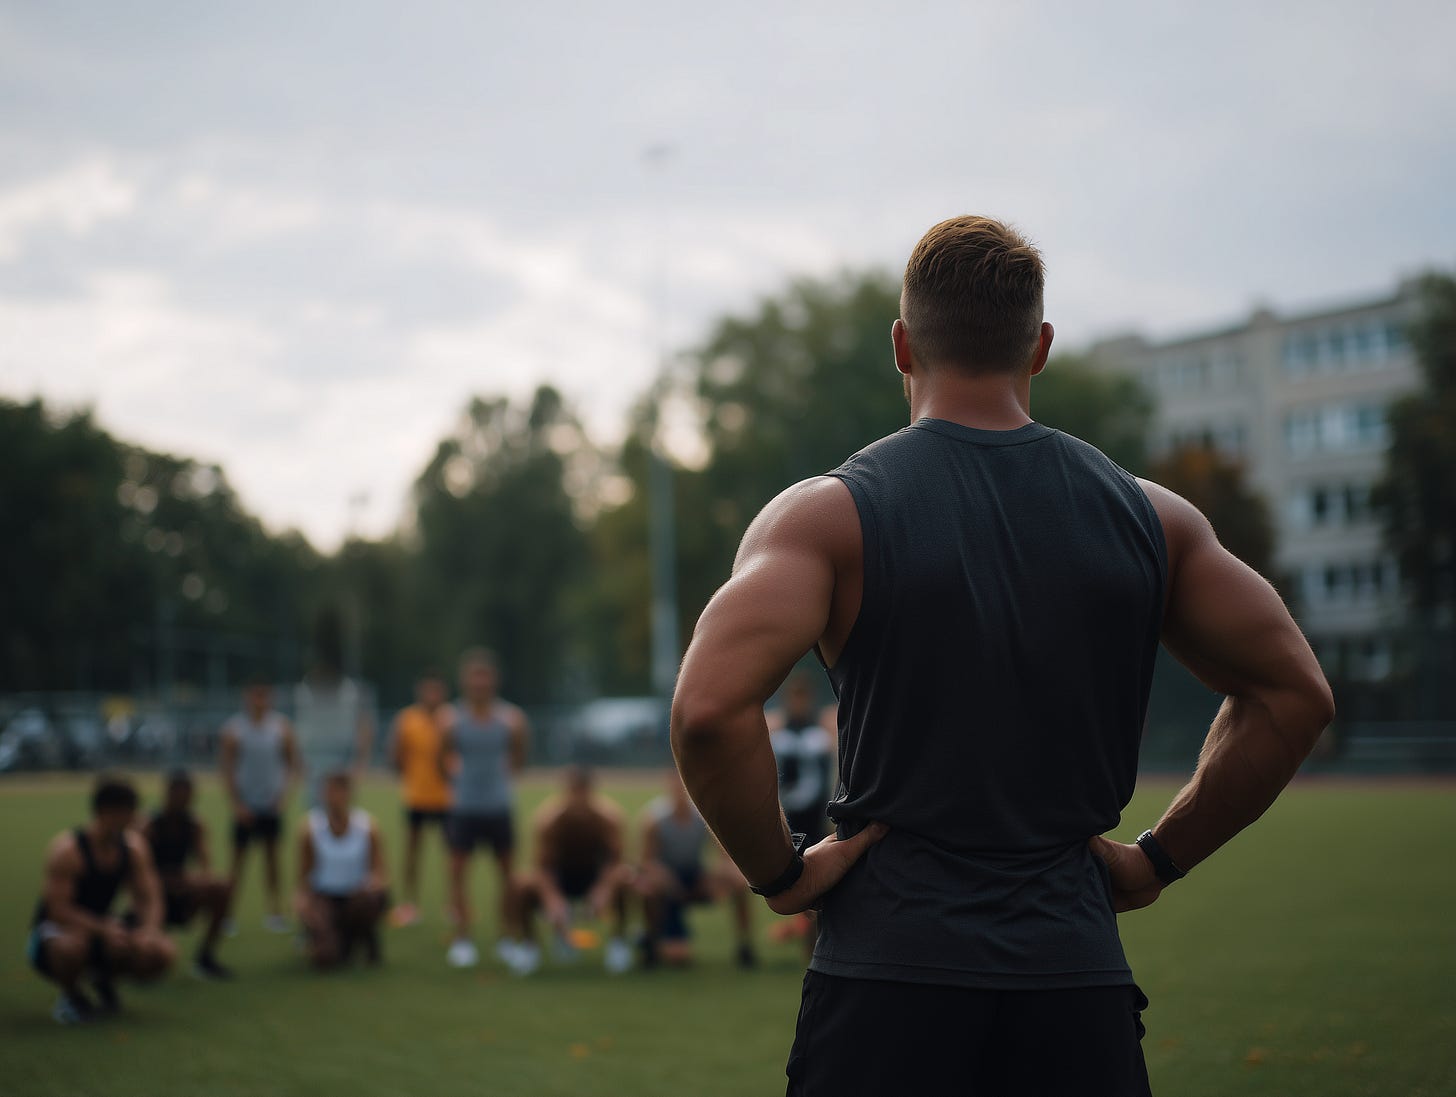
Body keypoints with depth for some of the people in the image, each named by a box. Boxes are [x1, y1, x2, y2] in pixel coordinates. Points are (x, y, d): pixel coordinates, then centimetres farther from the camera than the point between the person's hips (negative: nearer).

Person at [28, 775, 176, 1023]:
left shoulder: (134, 847, -5)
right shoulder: (66, 850, -23)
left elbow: (149, 899, -5)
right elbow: (58, 910, -26)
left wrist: (150, 929, -27)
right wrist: (104, 928, -37)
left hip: (99, 928, 5)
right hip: (54, 931, -5)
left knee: (163, 954, -17)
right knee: (73, 945, -43)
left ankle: (103, 977, 13)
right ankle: (70, 995, -7)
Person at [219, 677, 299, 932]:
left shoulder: (282, 726, 3)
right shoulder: (234, 728, -2)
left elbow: (293, 765, 6)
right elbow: (227, 769, -2)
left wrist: (284, 793, -7)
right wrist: (236, 804, -9)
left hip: (272, 805, 2)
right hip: (245, 805, -2)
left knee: (272, 856, 4)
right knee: (239, 857, 1)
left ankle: (275, 911, 8)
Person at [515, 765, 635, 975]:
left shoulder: (609, 815, -19)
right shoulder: (547, 817, -22)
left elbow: (614, 858, -18)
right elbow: (543, 865, -23)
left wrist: (604, 890, -38)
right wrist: (552, 900, -41)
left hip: (595, 877, 0)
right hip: (559, 881, 0)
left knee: (624, 876, -33)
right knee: (526, 885, -32)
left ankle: (618, 940, -9)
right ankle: (529, 944, -4)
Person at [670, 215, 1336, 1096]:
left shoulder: (831, 513, -4)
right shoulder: (1148, 518, 6)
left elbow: (709, 708, -18)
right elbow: (1295, 699, 8)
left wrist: (781, 874, -4)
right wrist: (1158, 861, 12)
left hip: (888, 979, -2)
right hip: (1078, 986, 2)